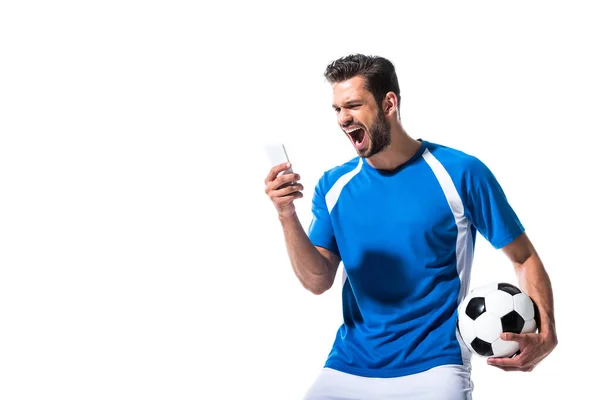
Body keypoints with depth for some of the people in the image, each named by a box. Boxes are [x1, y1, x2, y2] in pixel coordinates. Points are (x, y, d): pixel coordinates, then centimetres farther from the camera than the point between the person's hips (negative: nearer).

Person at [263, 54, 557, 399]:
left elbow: (525, 259, -2)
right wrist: (287, 216, -19)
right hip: (349, 365, 4)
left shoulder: (460, 173, -8)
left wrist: (545, 334, -18)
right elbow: (318, 282, -3)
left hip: (433, 366, -3)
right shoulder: (334, 186, 3)